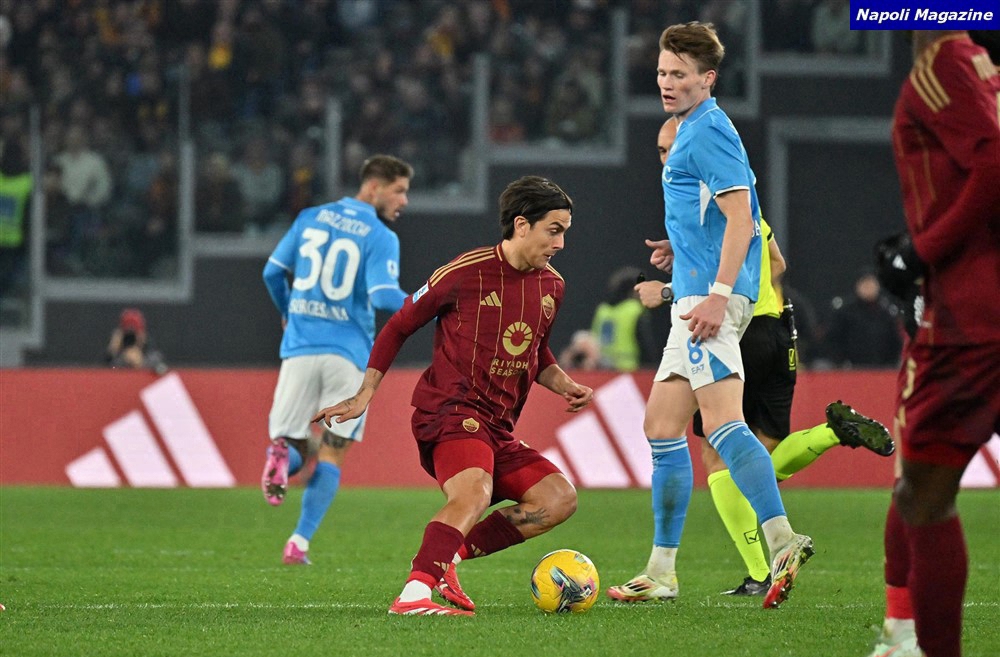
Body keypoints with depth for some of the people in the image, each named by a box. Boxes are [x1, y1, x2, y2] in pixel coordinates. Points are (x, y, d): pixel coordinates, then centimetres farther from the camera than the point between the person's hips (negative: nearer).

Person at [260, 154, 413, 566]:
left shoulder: (310, 219, 10)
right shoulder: (380, 238, -5)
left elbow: (273, 272, 15)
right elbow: (384, 295, -18)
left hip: (300, 347, 3)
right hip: (349, 353, -3)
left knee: (290, 441, 13)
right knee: (332, 454, 8)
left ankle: (282, 456, -25)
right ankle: (299, 543, -2)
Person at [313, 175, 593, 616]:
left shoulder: (551, 286, 14)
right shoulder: (465, 273, -6)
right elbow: (398, 327, 4)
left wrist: (566, 386, 10)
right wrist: (364, 395, -1)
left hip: (498, 428, 8)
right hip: (450, 410, -8)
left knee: (560, 499, -6)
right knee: (474, 493, -34)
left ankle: (448, 557, -8)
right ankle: (414, 593, -47)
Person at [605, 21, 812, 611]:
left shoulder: (708, 132, -9)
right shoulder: (692, 130, 22)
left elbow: (740, 217, -19)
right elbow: (723, 221, 32)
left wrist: (718, 292, -27)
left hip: (709, 295, -11)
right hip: (696, 295, 11)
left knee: (723, 422, -21)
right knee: (663, 428, 11)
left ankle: (783, 541, -31)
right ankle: (661, 573, 15)